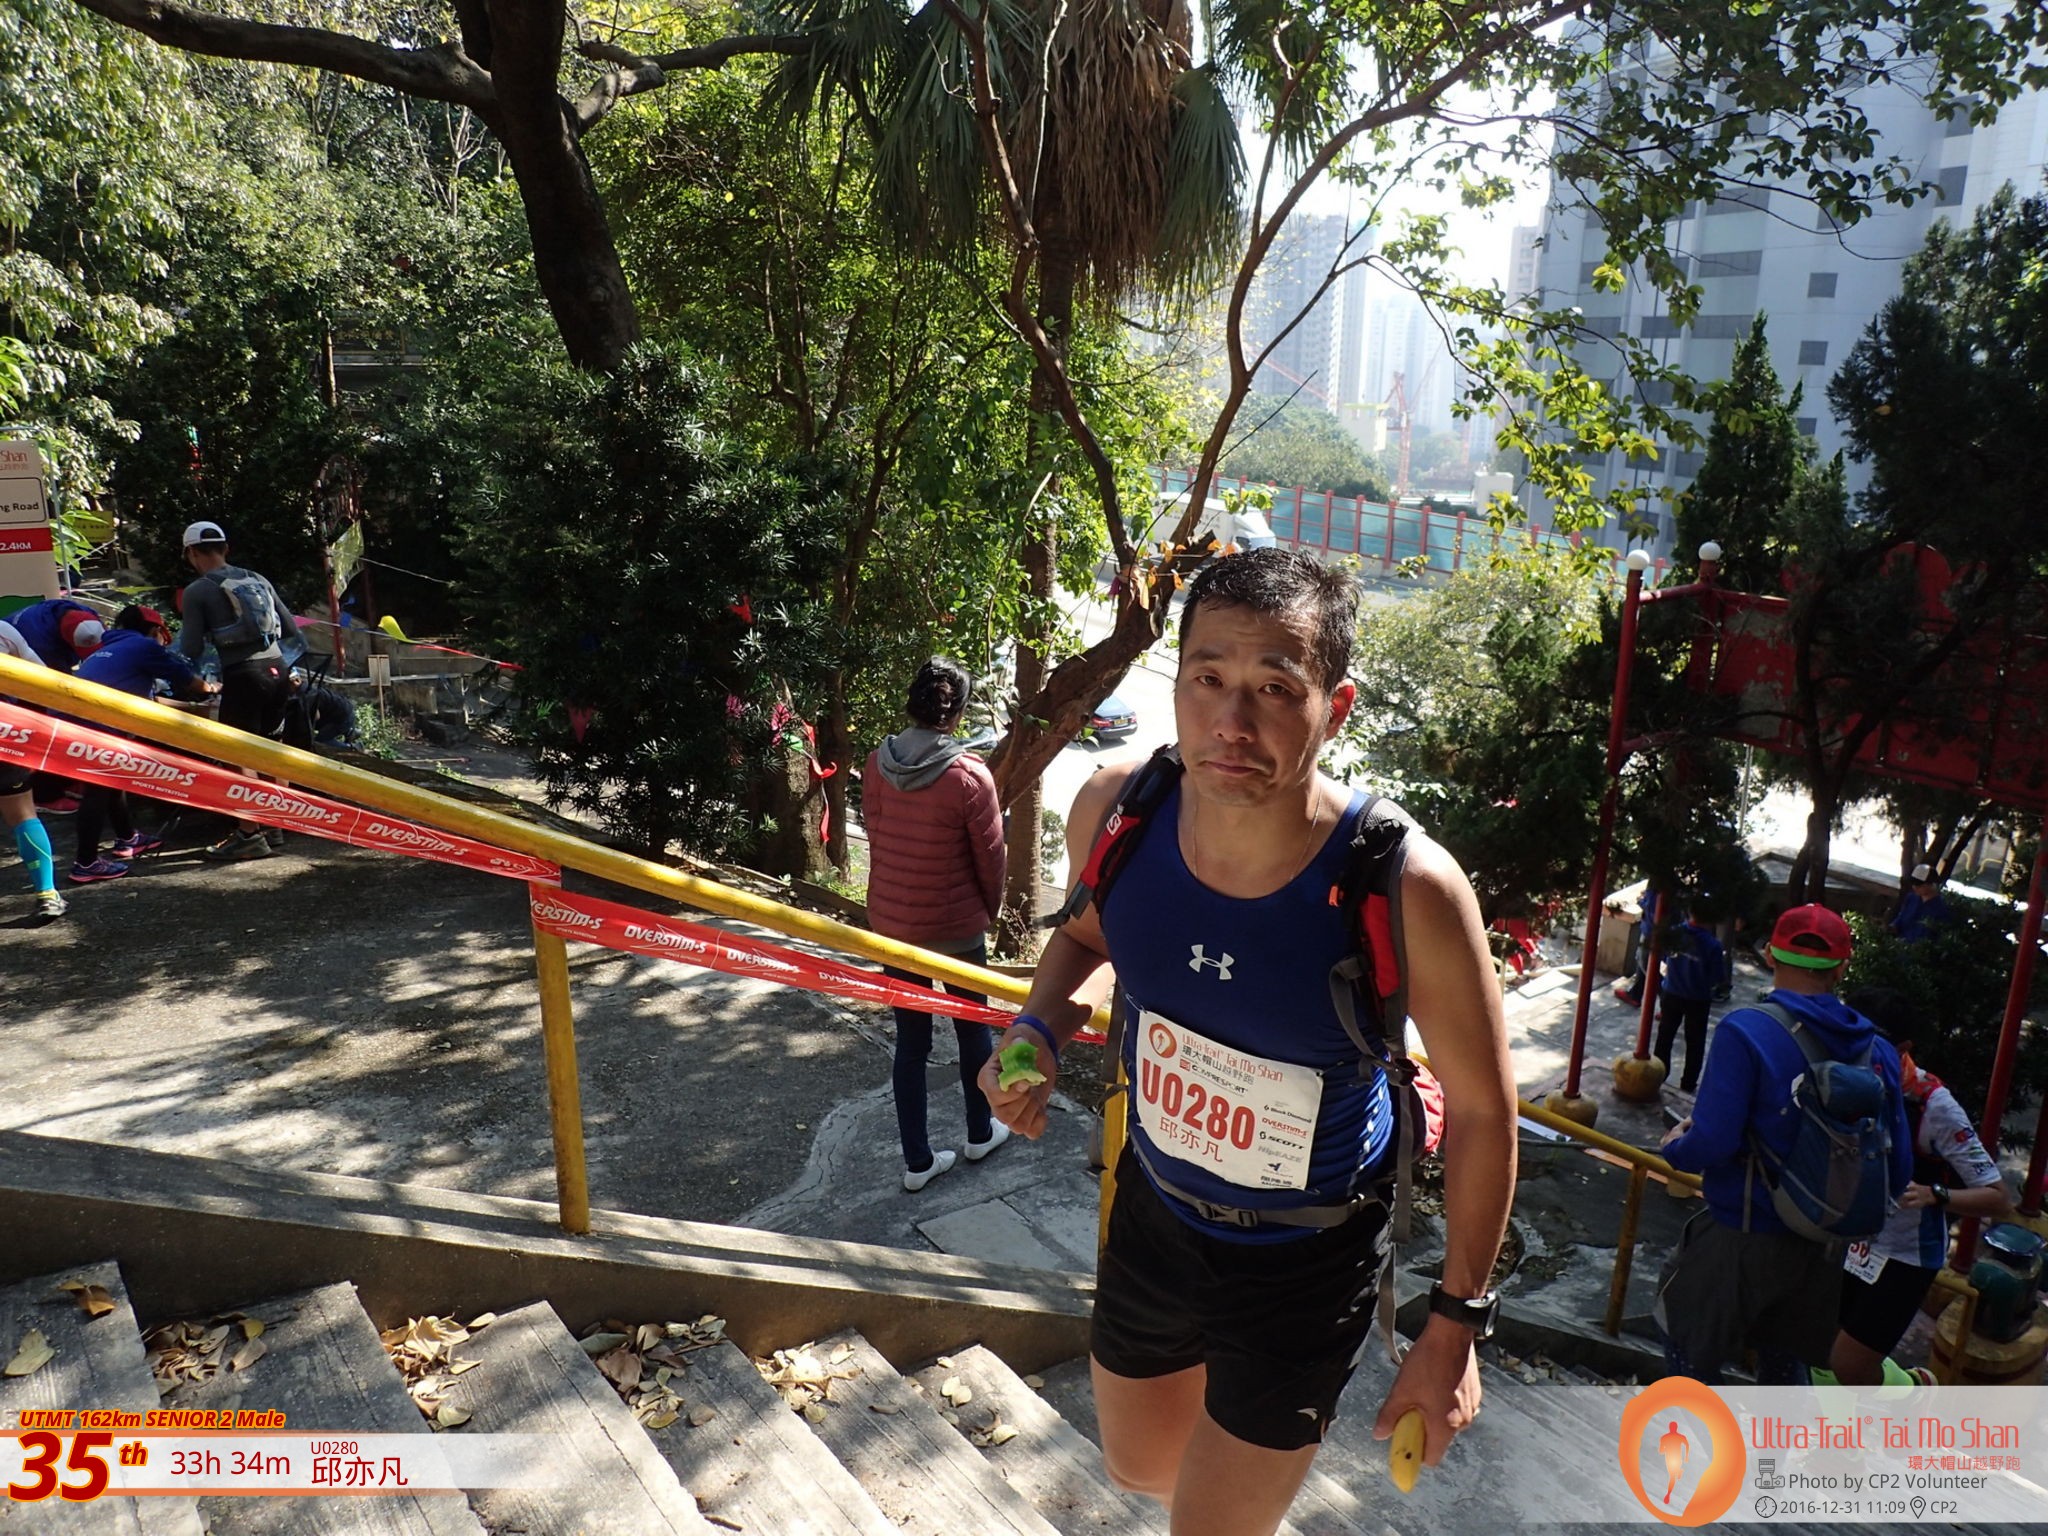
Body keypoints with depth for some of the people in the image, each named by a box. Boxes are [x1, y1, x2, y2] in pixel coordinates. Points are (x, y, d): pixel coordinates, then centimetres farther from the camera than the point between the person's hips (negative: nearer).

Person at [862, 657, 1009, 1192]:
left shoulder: (877, 764, -8)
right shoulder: (969, 776, -21)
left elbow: (876, 836, 2)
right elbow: (990, 857, -11)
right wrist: (991, 911, 7)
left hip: (890, 923, 4)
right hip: (956, 927, -4)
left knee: (910, 1040, 14)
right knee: (973, 1029, 19)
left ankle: (918, 1161, 23)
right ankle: (980, 1134, 38)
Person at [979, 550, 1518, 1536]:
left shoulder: (1406, 890, -32)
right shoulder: (1115, 810, -21)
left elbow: (1482, 1111, -16)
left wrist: (1454, 1326, -9)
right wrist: (1041, 1030, -17)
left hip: (1305, 1261, -4)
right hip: (1154, 1208, 4)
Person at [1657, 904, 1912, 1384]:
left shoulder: (1746, 1032, -21)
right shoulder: (1876, 1051, -5)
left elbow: (1711, 1144, -25)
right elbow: (1896, 1173, 0)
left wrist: (1674, 1145, -3)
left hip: (1742, 1240, -5)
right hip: (1822, 1249, 6)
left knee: (1691, 1360, 14)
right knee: (1784, 1364, 26)